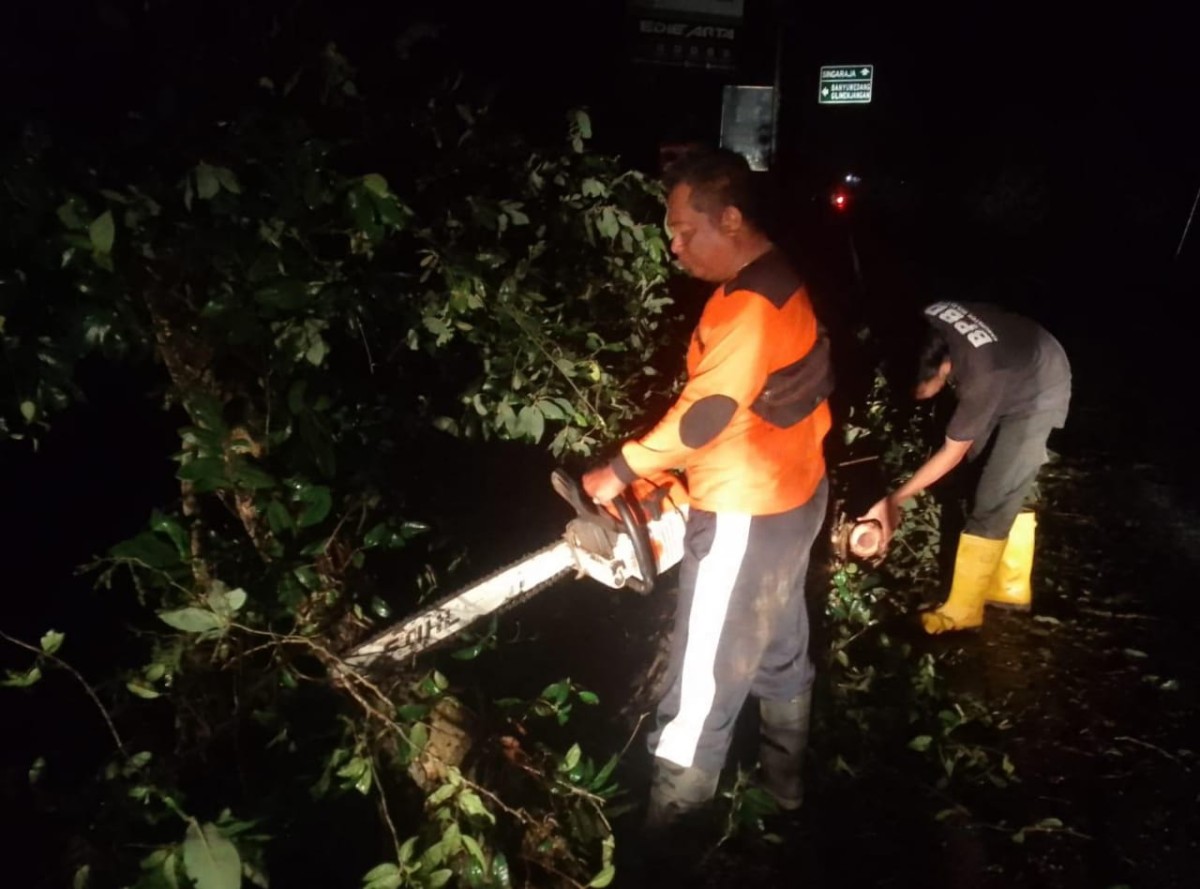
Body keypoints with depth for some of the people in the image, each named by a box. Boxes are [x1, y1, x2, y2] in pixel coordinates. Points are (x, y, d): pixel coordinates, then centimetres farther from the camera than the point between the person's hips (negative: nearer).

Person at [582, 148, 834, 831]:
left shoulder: (752, 304, -26)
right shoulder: (773, 280, 7)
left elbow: (707, 412, -27)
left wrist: (619, 473, -18)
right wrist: (665, 467, 7)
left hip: (747, 515, -10)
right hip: (791, 494, 10)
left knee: (710, 666, 7)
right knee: (780, 646, 23)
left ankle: (676, 802, 27)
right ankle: (786, 776, 42)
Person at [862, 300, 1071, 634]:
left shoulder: (980, 375, -41)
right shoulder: (925, 324, -26)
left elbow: (953, 453, -28)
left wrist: (894, 500, -23)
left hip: (1039, 392, -7)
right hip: (1016, 364, 7)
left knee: (993, 499, -9)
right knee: (1010, 491, 14)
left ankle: (961, 612, 1)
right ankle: (1010, 587, 28)